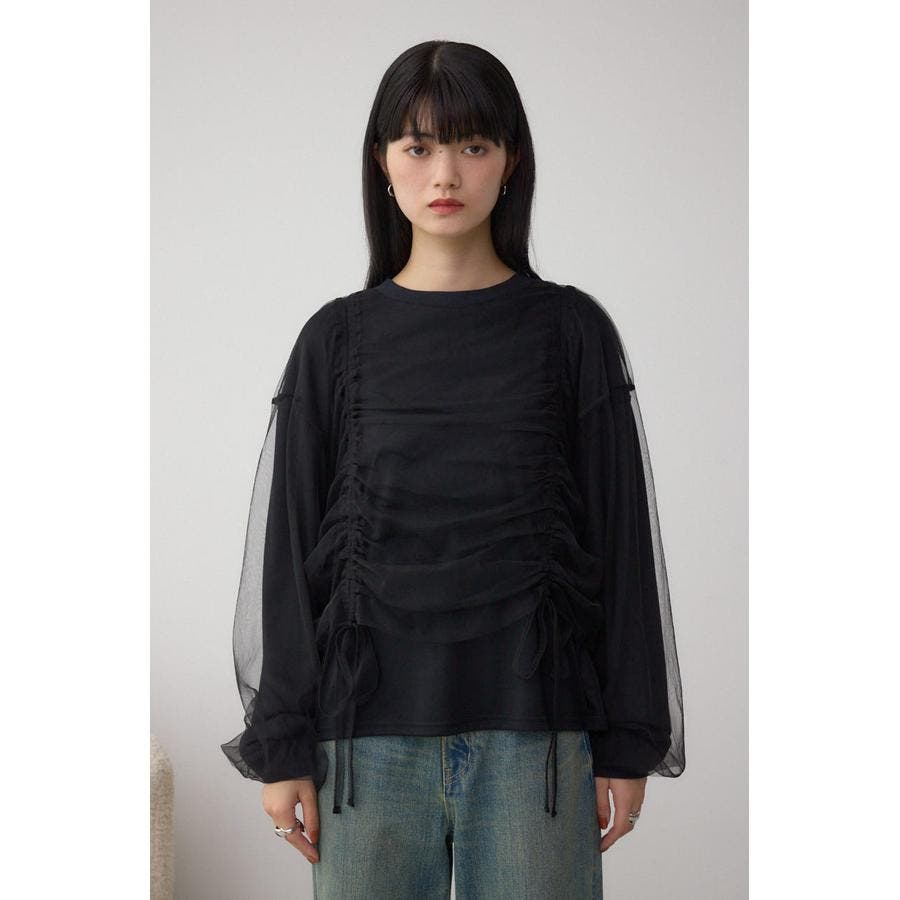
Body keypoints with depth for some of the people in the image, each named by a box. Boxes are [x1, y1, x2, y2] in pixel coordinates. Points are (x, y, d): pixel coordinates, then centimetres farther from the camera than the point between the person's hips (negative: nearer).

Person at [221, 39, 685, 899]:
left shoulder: (571, 331, 4)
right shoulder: (336, 340, 5)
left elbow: (623, 537, 4)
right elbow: (286, 547, 6)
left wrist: (630, 741, 2)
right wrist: (281, 746, 3)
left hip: (535, 731, 0)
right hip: (370, 735, 1)